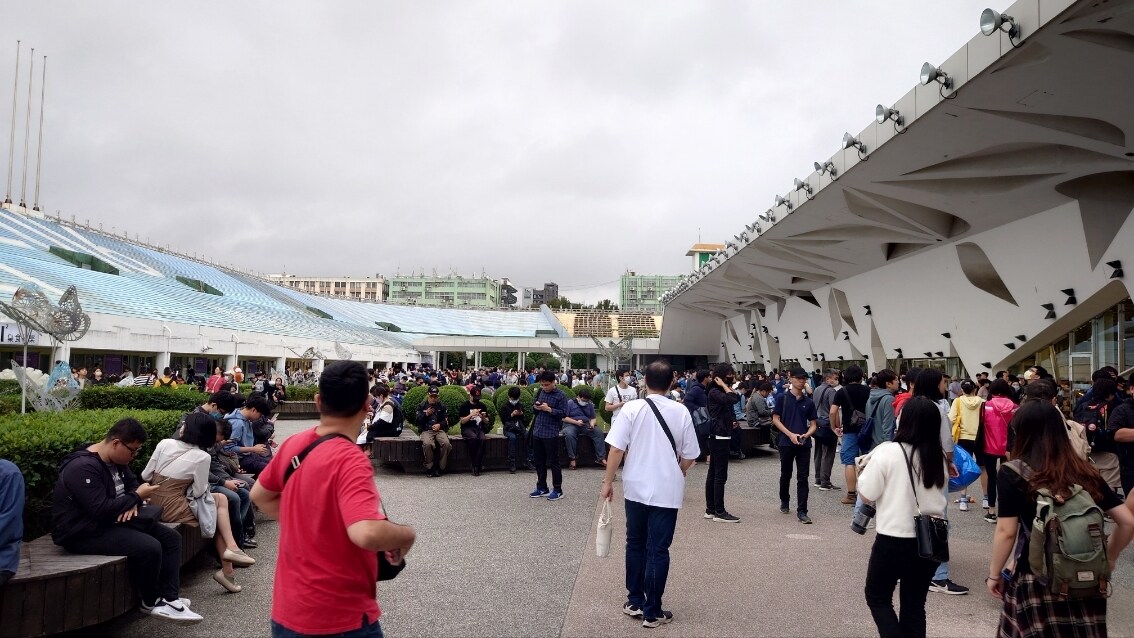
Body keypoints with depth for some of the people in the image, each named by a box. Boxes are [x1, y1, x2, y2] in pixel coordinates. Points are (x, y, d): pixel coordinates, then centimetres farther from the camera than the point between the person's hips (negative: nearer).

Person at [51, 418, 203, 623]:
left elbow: (132, 483, 20)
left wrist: (132, 502, -4)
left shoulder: (116, 460, 7)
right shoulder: (83, 468, -24)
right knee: (150, 548, -28)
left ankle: (169, 599, -9)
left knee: (171, 537, -1)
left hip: (112, 521, 10)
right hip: (84, 532, -10)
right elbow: (101, 510, -29)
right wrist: (137, 496, -16)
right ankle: (151, 602, -4)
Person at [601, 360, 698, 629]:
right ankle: (652, 612, 12)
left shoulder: (631, 408, -8)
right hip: (667, 490, -1)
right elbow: (689, 457, 0)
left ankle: (635, 602, 27)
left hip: (636, 487, 1)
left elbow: (616, 449, -10)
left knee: (635, 544, 17)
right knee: (658, 549, 6)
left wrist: (608, 482, 1)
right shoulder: (681, 412, -5)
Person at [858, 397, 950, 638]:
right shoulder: (939, 457, 0)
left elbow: (867, 495, -9)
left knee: (877, 597, 14)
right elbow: (937, 496, 14)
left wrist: (867, 470, 7)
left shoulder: (887, 451, -16)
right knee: (914, 604, 17)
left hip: (893, 541, -5)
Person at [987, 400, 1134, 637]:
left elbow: (1006, 532, -11)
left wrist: (994, 574, 1)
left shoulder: (1013, 473, -9)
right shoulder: (1086, 472, 2)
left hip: (1036, 580, -4)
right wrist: (1108, 559, 19)